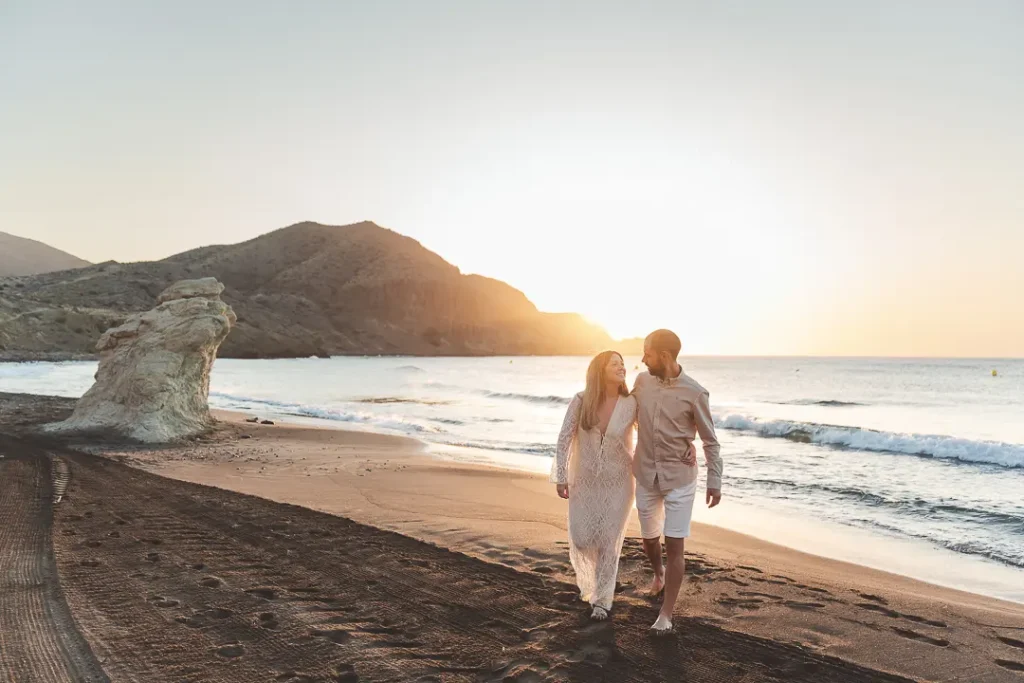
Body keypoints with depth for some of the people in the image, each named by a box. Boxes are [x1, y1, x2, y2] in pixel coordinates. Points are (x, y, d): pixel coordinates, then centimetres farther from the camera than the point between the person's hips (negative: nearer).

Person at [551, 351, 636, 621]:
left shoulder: (631, 404, -13)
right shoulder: (581, 401, -13)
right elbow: (564, 439, -7)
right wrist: (561, 477, -7)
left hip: (618, 482, 0)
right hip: (584, 480, 1)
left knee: (609, 540, 4)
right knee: (581, 538, 6)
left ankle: (602, 599, 24)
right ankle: (590, 582, 39)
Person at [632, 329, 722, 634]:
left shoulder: (694, 393, -14)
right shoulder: (642, 381, -3)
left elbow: (710, 440, -5)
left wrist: (715, 481, -5)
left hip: (679, 478, -4)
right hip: (646, 475, 4)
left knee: (674, 545, -4)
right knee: (649, 539, 16)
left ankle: (666, 614, 6)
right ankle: (659, 573, 49)